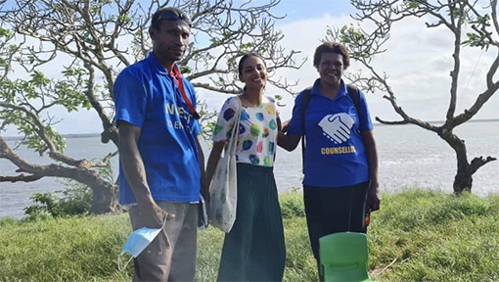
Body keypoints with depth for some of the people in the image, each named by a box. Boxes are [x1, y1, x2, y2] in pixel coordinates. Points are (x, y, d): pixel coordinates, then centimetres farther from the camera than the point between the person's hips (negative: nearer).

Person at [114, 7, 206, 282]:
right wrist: (145, 200, -21)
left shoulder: (185, 86, 16)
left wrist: (204, 191, 14)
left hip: (187, 197, 8)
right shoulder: (135, 77, -7)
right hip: (156, 197, -8)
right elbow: (127, 143, -14)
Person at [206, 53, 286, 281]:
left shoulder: (271, 104, 10)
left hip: (267, 179, 7)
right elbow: (217, 149, -8)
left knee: (273, 248, 11)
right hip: (242, 179, -7)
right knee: (239, 244, -1)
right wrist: (208, 186, -10)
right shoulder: (233, 106, -9)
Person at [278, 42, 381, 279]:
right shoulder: (304, 99, 1)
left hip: (356, 183, 1)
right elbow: (290, 143, 2)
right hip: (318, 186, -1)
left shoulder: (356, 96, 3)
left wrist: (375, 185, 2)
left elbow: (369, 142, 6)